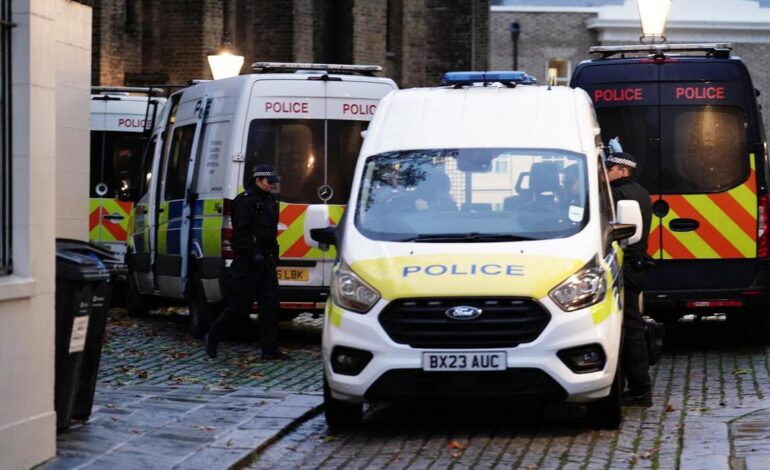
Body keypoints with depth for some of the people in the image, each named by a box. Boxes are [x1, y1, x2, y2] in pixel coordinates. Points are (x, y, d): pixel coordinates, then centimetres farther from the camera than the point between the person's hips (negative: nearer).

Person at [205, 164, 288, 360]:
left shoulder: (270, 200, 17)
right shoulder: (245, 200, -11)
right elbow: (241, 231, -18)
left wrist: (273, 253, 20)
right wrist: (254, 253, -23)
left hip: (265, 261, 9)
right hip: (247, 262, -9)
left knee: (271, 305, 3)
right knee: (239, 306, -4)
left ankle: (270, 348, 5)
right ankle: (213, 337, 13)